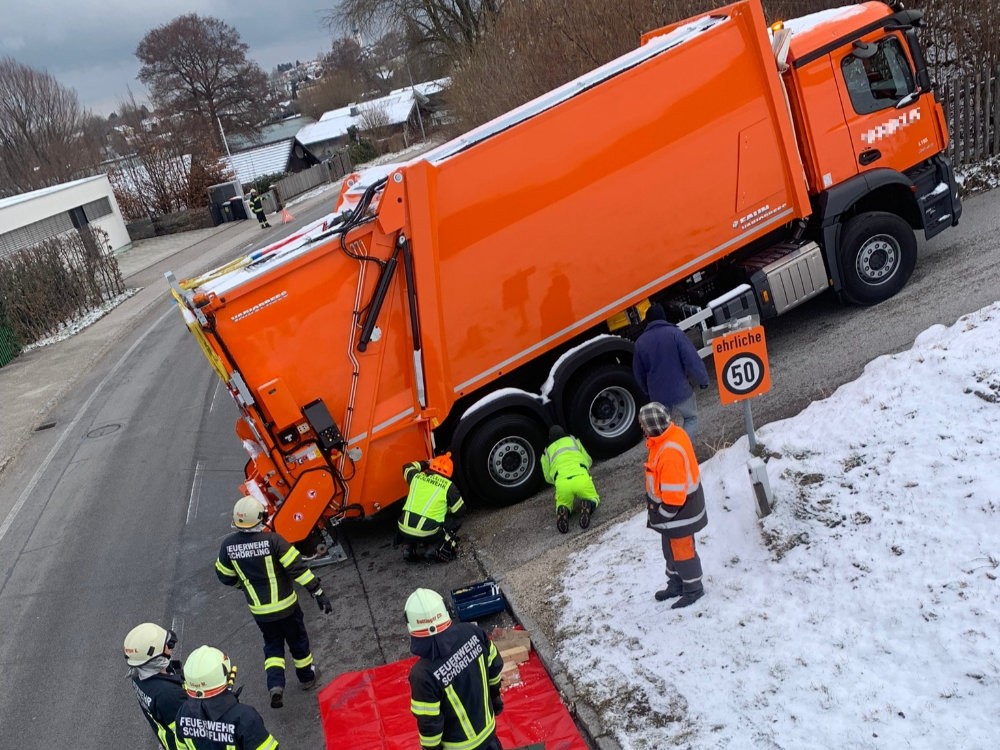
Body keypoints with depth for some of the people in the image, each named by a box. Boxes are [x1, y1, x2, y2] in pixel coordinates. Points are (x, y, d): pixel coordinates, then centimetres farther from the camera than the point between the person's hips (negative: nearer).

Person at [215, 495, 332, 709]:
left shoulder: (228, 545, -11)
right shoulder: (272, 539, -24)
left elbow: (225, 576, 4)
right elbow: (297, 567, -23)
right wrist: (318, 592, -16)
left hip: (259, 610, 3)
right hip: (285, 606, -3)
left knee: (272, 645, 22)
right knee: (297, 640, 21)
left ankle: (275, 684, 4)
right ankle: (306, 677, 38)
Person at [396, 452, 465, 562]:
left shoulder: (416, 476, 10)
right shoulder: (448, 486, -1)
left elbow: (407, 468, 35)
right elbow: (460, 511, 10)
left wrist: (425, 463, 45)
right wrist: (445, 509, 30)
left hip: (404, 530, 4)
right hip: (427, 534, -4)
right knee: (453, 521, 19)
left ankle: (408, 546, 14)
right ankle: (436, 548, -2)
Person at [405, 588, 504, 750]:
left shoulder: (424, 673, -36)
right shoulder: (472, 632, -23)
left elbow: (429, 723, -23)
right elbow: (495, 667, -3)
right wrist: (494, 695, 16)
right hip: (487, 726, 4)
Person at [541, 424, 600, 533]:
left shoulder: (548, 452, 29)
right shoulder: (573, 440, 28)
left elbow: (548, 478, 31)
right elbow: (588, 461, 33)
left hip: (562, 483, 0)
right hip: (581, 478, 0)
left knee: (563, 505, 29)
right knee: (593, 501, 27)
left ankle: (564, 511, -9)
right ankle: (587, 506, -10)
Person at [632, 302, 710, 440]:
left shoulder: (640, 342, 1)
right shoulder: (675, 333, -10)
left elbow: (639, 374, 10)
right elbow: (692, 361, -14)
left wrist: (648, 392, 25)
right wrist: (703, 380, 0)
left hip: (658, 396, 3)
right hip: (681, 391, -2)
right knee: (691, 419, 18)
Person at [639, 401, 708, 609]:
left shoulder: (670, 453, -35)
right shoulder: (672, 434, -3)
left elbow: (673, 493, -29)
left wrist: (663, 515, -16)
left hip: (679, 512, -10)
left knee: (682, 551, 10)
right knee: (670, 548, 24)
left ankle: (693, 588, 29)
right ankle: (676, 584, 41)